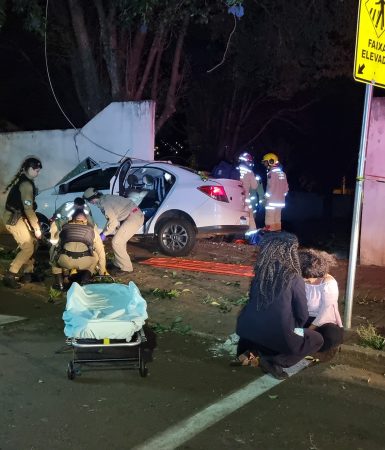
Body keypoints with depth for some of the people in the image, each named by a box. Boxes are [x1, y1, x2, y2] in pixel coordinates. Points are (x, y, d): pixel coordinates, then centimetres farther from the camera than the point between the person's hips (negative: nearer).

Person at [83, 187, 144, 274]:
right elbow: (111, 218, 21)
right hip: (135, 215, 10)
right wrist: (104, 232, 18)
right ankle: (119, 265, 28)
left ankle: (126, 268, 2)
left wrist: (104, 234, -5)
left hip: (134, 217, -10)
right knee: (120, 241, 18)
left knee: (116, 242, -7)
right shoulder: (106, 198, 15)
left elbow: (113, 221, -16)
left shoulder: (104, 203, -15)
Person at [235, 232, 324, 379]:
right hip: (277, 335, -5)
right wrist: (295, 329, 21)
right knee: (317, 340, 17)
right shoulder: (294, 279, -10)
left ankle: (253, 350, 12)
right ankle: (274, 361, 1)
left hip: (247, 330, 5)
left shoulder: (260, 274, 3)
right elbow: (302, 315, -3)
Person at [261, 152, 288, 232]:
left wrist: (266, 197, -8)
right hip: (280, 201, 8)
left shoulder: (271, 173, -13)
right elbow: (286, 188, 14)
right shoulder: (282, 173, 12)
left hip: (272, 201, -8)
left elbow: (271, 187, -18)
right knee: (277, 219, 13)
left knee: (270, 220, -5)